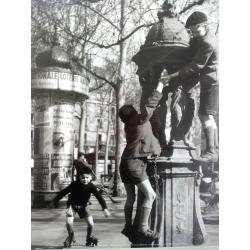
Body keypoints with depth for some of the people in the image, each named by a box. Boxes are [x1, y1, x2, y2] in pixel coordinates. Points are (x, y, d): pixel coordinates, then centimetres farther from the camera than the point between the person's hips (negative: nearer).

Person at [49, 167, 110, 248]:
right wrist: (54, 201, -7)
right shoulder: (74, 184, -22)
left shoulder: (91, 186, -19)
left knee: (91, 224, -13)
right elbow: (63, 192, -12)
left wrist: (105, 208, -30)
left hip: (83, 206, 1)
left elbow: (99, 197, -19)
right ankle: (71, 237, 11)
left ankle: (89, 238, 18)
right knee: (69, 222, -22)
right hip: (72, 205, -1)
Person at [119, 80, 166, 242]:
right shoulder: (140, 119, -6)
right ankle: (143, 228, -10)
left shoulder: (129, 125, 15)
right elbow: (151, 104, 0)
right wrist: (159, 88, 10)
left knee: (131, 198, 14)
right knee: (150, 195, -9)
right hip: (135, 163, -9)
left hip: (126, 162, 9)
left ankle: (128, 227, 17)